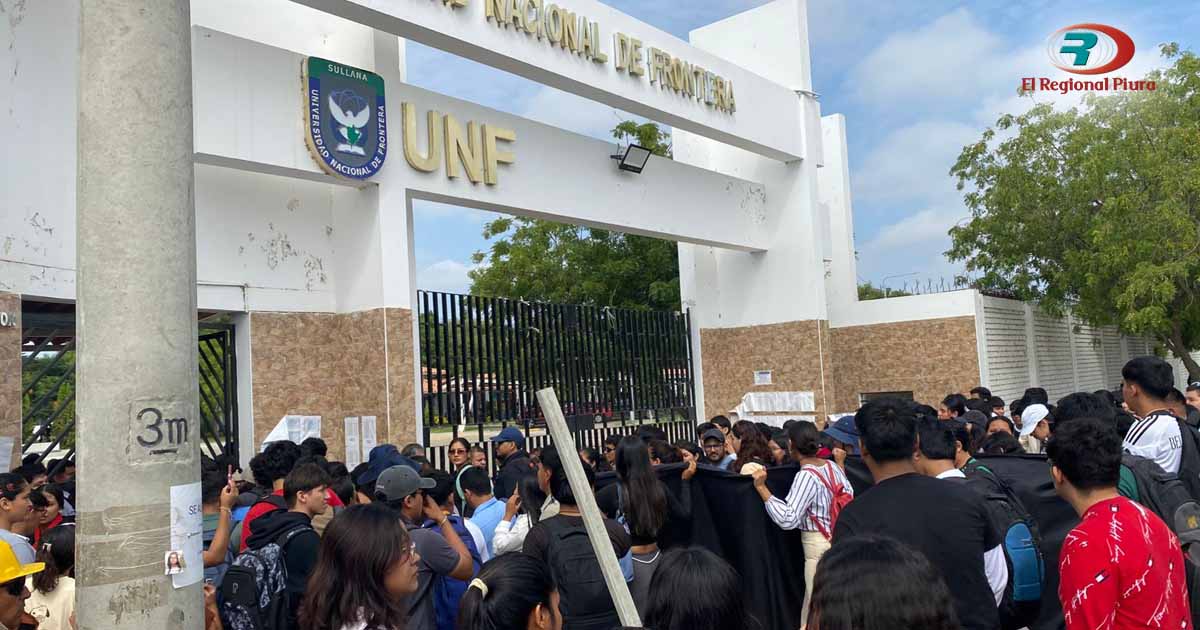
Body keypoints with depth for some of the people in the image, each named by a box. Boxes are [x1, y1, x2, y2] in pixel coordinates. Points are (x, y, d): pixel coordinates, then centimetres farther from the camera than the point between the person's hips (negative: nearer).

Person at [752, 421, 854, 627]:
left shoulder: (805, 476, -19)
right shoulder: (833, 466, 3)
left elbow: (787, 519, -25)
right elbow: (849, 495, 14)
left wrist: (761, 487, -24)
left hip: (818, 546, -8)